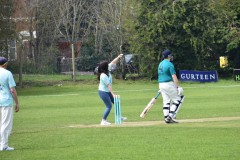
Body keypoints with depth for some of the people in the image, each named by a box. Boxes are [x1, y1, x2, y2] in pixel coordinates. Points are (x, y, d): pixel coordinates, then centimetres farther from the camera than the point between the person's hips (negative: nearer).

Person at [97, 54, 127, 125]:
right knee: (109, 106, -7)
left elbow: (113, 63, 9)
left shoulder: (108, 70, -4)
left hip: (107, 92, 10)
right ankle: (103, 121, 0)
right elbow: (109, 86, -29)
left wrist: (118, 57, 3)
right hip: (103, 92, -10)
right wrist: (113, 94, -29)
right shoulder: (103, 76, -29)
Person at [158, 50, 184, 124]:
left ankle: (166, 118, 5)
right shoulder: (170, 64, -13)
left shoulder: (160, 64, 14)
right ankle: (171, 116, -8)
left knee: (166, 101, 10)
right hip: (169, 84, -8)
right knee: (177, 99, 0)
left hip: (161, 84, 8)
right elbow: (174, 76, -19)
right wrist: (178, 87, -20)